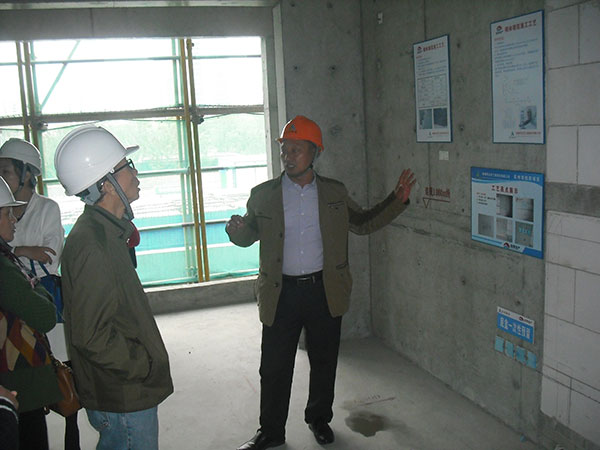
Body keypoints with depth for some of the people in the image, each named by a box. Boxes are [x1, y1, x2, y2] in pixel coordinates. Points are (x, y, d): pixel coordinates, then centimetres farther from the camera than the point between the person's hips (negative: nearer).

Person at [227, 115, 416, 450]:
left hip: (324, 291, 1)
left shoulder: (335, 192, 3)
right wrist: (237, 229, -17)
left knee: (324, 362, 15)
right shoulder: (263, 195, -1)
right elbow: (248, 236, 7)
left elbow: (363, 223, 14)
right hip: (282, 293, -1)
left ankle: (319, 418, 39)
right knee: (275, 367, 7)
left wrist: (398, 200, 3)